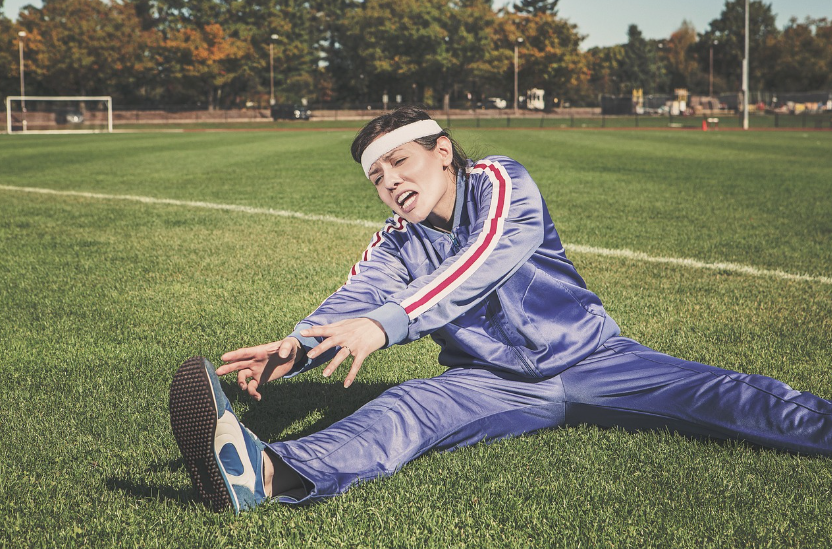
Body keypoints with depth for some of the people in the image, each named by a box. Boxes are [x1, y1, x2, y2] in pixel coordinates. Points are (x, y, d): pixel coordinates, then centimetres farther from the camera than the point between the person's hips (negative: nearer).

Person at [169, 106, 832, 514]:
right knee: (405, 409, -29)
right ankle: (267, 472, -55)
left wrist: (384, 324, -43)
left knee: (712, 392, -18)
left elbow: (484, 264, -28)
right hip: (494, 382, -1)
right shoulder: (393, 246, 4)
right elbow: (354, 300, -16)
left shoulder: (499, 182, -8)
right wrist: (294, 349, -40)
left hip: (588, 357, 1)